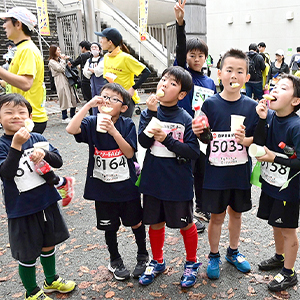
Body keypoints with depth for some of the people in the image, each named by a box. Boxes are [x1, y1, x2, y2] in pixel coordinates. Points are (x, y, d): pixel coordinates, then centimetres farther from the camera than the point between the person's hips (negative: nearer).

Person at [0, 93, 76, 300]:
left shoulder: (37, 138, -1)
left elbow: (58, 161, -1)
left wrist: (44, 154, -21)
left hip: (47, 202, 5)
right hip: (21, 209, -4)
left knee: (48, 244, 22)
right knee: (28, 254, 10)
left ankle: (52, 280, 47)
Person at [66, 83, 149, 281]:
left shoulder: (127, 125, -7)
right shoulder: (92, 123, -7)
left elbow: (129, 153, -16)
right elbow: (71, 129, -26)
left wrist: (114, 132, -28)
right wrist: (88, 105, -26)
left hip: (127, 185, 0)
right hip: (102, 186, 1)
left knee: (136, 223, 15)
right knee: (110, 226, 16)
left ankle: (143, 257, 39)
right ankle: (115, 261, 39)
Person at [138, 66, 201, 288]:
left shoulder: (186, 119, -9)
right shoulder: (149, 113, -1)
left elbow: (194, 152, -15)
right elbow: (144, 142, -15)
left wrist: (167, 139, -22)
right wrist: (152, 113, -23)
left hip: (179, 182, -3)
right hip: (153, 179, 3)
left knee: (186, 224, 14)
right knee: (155, 222, 18)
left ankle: (192, 263, 38)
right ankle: (157, 262, 41)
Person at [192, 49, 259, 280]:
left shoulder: (252, 106, -4)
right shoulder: (210, 104, -8)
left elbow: (257, 140, 1)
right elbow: (202, 139, -3)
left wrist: (245, 140, -19)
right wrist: (197, 133, -24)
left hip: (240, 172, 2)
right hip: (215, 172, -2)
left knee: (236, 213, 19)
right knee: (217, 216, 10)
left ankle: (233, 252, 42)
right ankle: (214, 256, 33)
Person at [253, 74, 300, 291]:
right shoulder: (270, 116, -5)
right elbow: (258, 145, -13)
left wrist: (274, 157, -21)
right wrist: (261, 119, -23)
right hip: (270, 183, 6)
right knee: (276, 224, 24)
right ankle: (279, 257, 47)